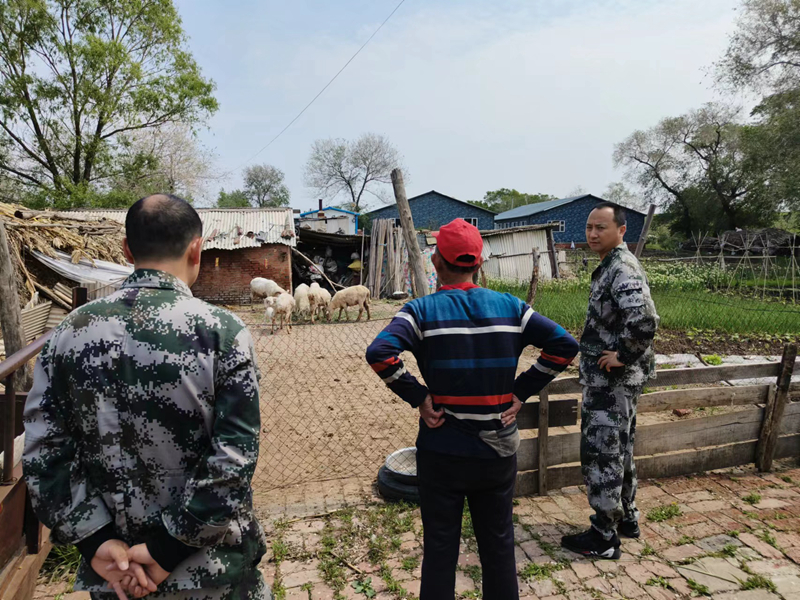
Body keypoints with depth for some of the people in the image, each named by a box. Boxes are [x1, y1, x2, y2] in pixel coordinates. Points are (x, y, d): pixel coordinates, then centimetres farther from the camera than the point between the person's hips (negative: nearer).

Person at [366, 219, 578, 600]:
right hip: (498, 451, 3)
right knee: (498, 546, 21)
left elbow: (380, 353, -27)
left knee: (440, 550, 15)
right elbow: (564, 344, -5)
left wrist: (418, 397, -15)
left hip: (442, 451, -2)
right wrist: (521, 392, -3)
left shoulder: (422, 310, -12)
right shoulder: (510, 307, -3)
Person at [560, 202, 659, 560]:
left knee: (600, 453, -1)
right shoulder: (612, 266, 12)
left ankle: (604, 537, 13)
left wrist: (622, 356, -23)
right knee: (618, 450, 20)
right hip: (612, 379, 11)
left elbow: (644, 320, -34)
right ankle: (626, 518, 37)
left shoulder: (622, 269, -20)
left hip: (611, 379, -11)